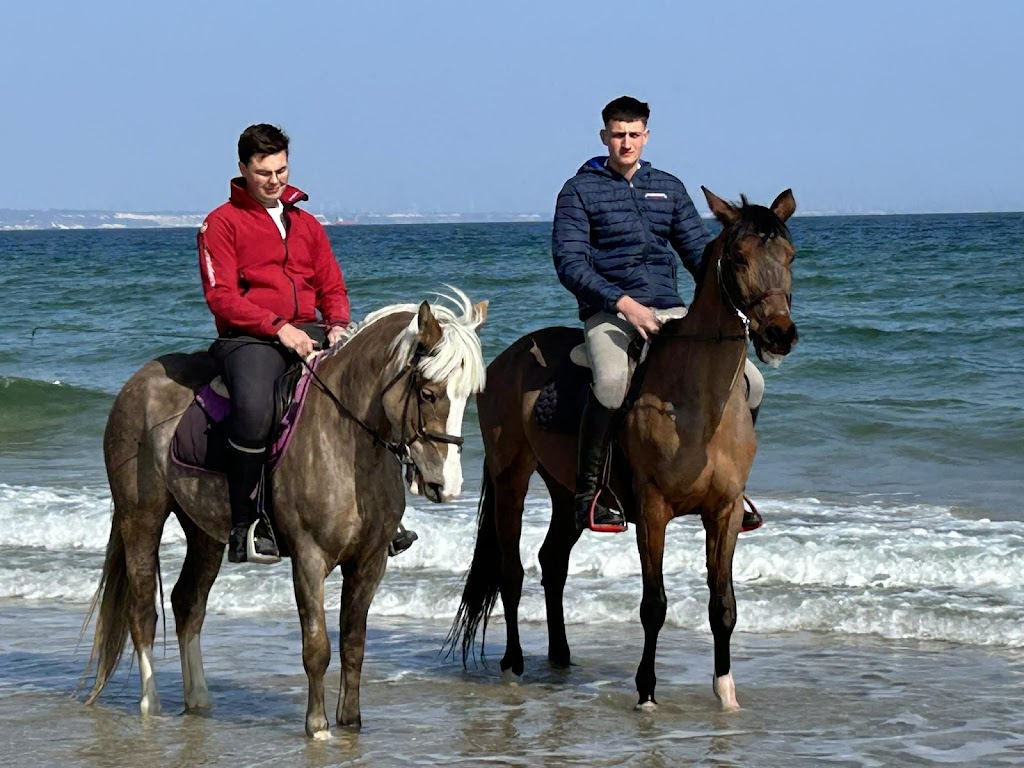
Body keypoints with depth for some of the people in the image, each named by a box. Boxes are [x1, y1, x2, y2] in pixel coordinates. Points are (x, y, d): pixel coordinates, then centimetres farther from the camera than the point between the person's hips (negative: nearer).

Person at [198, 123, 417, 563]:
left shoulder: (306, 225, 22)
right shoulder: (222, 223, 4)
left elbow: (332, 287, 21)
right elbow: (221, 296, -7)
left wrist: (337, 325, -2)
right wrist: (278, 327, -17)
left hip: (308, 333, 6)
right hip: (249, 338, -6)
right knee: (254, 407, -36)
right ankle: (244, 526, -25)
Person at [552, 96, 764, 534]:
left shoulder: (669, 188, 17)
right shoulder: (579, 191, 3)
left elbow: (698, 252, 18)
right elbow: (569, 263, -6)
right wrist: (624, 304, -19)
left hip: (669, 310, 5)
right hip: (608, 312, -5)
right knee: (612, 380, -36)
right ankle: (587, 492, -22)